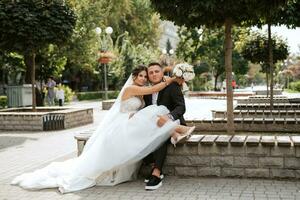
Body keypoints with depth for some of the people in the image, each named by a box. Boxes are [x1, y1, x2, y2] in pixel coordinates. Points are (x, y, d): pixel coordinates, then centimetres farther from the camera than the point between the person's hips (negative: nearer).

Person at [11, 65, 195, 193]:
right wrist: (170, 81, -8)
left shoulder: (140, 92, 16)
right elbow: (154, 89, -16)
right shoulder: (131, 88, -12)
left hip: (128, 129, 9)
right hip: (120, 129, -9)